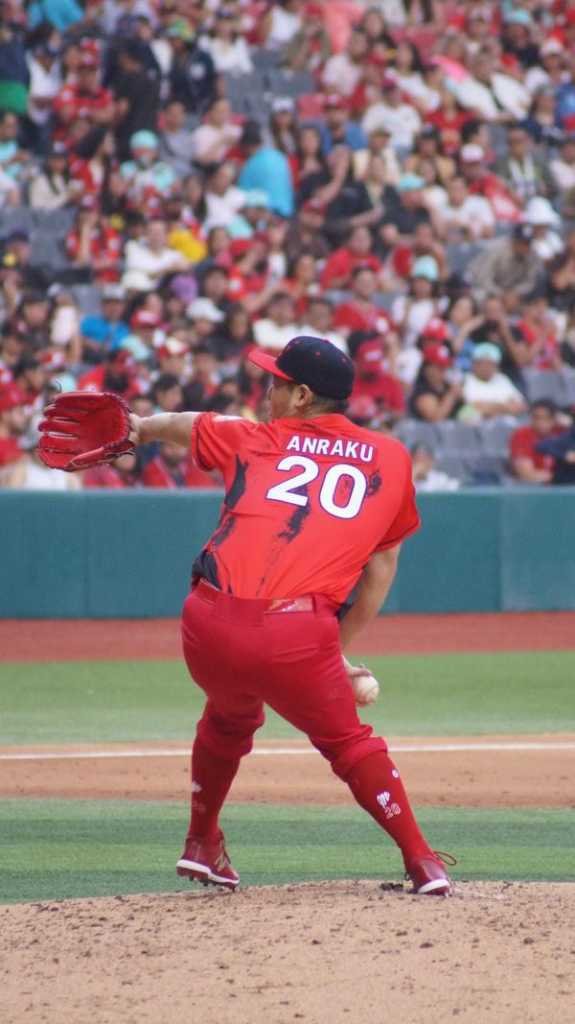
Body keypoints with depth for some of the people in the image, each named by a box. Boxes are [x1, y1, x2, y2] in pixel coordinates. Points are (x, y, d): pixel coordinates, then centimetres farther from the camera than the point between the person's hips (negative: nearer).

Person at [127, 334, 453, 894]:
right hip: (299, 636, -2)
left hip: (210, 626, 2)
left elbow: (184, 426, 37)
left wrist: (142, 427, 58)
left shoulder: (256, 441, 17)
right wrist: (341, 645, 23)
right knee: (348, 742, 12)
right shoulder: (392, 460, 16)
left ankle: (201, 844, 39)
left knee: (229, 717, 30)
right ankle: (422, 862, 3)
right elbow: (382, 564, 18)